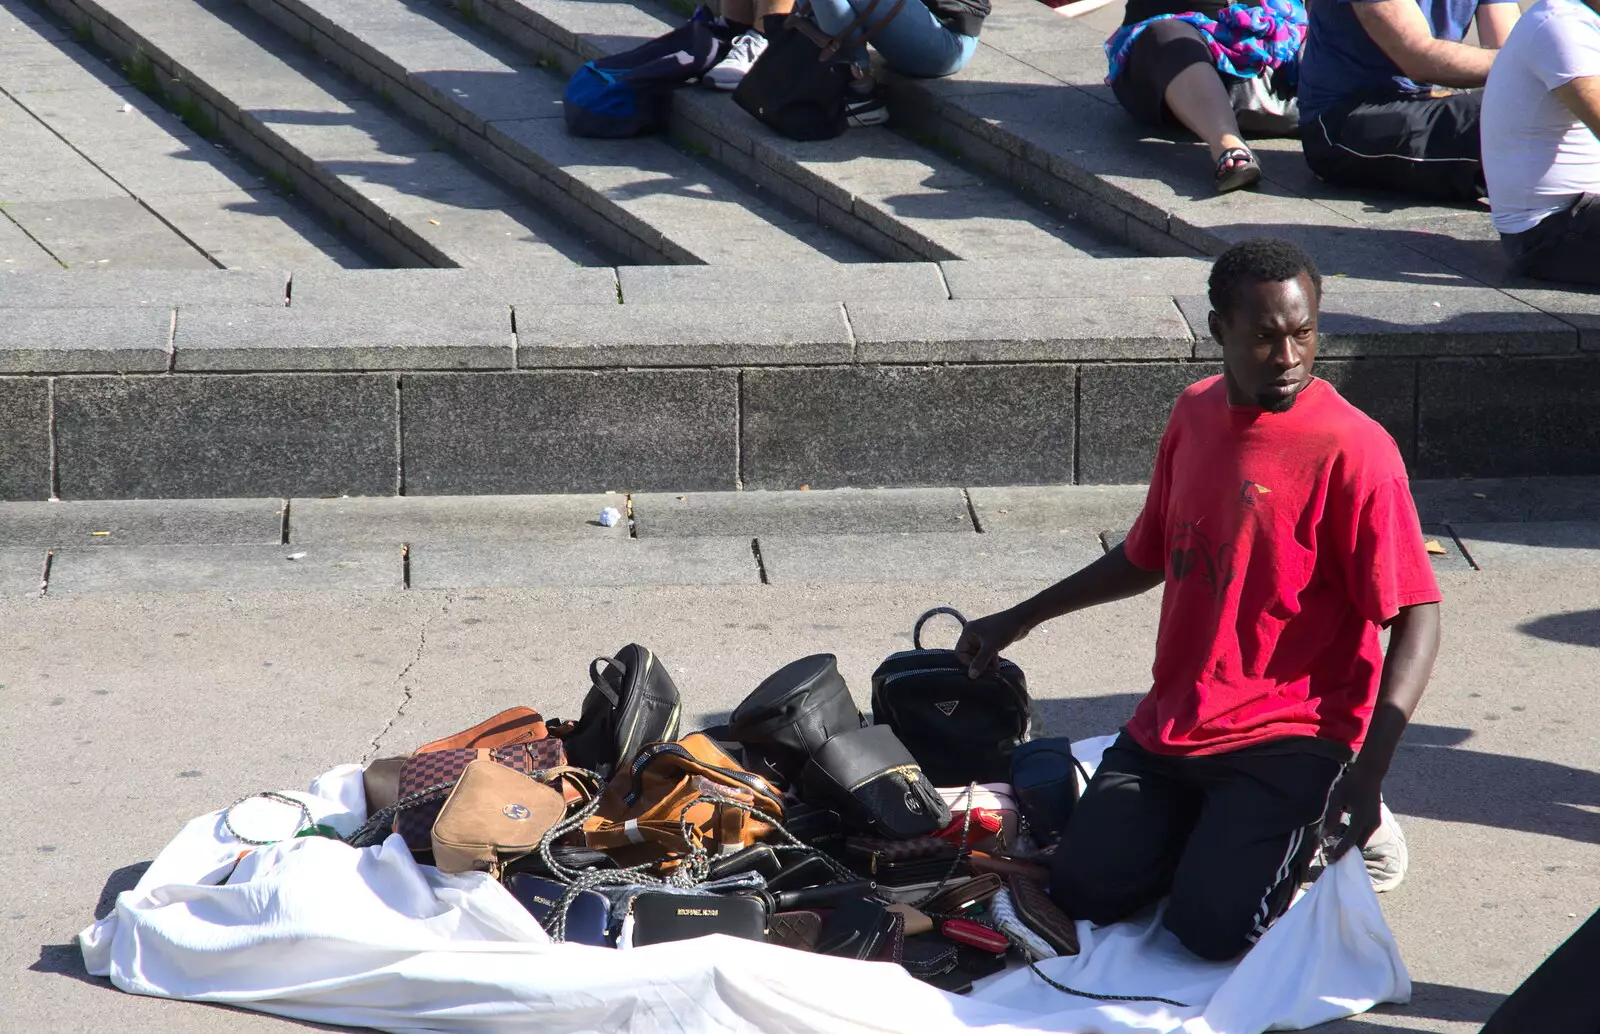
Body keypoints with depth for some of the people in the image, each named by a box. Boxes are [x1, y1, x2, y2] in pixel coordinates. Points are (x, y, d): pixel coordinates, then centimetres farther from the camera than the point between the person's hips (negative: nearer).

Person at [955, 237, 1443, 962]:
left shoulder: (1352, 449, -15)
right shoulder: (1196, 414, 7)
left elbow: (1416, 617, -16)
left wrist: (1366, 777, -25)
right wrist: (1021, 619, 26)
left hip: (1288, 738, -6)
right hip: (1169, 725, 6)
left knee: (1210, 924, -21)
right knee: (1083, 891, -8)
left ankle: (1315, 825, 9)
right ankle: (1216, 825, 18)